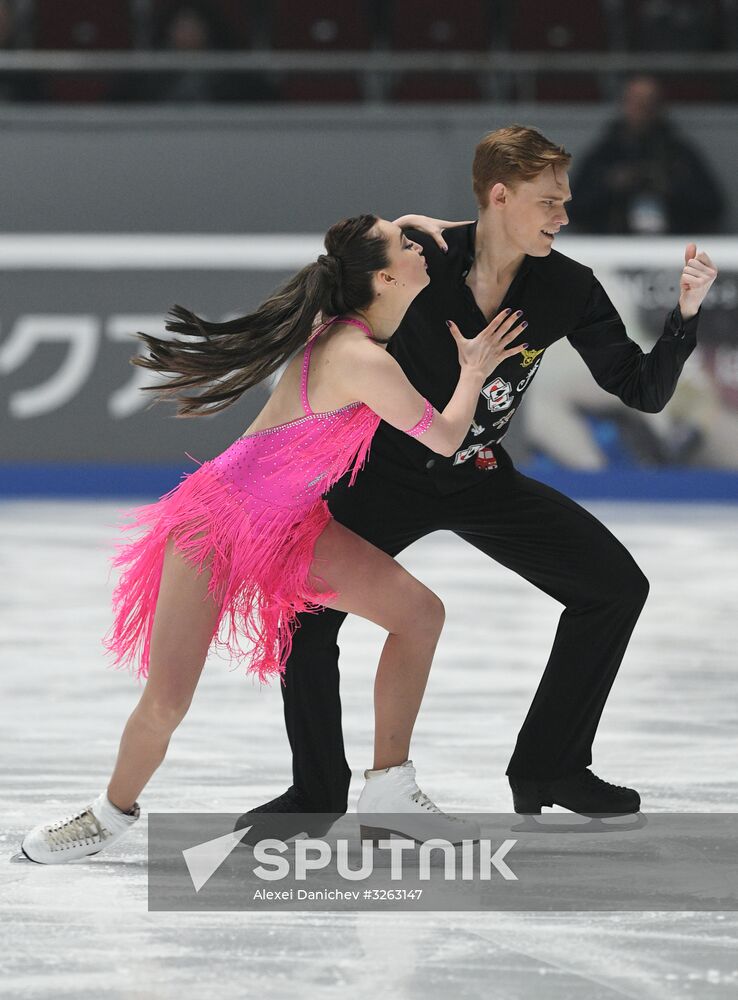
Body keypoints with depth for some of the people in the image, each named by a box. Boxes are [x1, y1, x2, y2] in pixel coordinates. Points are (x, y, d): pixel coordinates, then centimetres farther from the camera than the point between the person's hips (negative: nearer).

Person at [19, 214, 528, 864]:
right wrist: (474, 373, 2)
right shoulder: (365, 361, -28)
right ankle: (116, 811, 21)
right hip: (221, 520, -9)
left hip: (289, 525, 9)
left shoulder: (348, 325, -1)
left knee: (420, 612, -4)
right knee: (165, 707, -9)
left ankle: (389, 790, 4)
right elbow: (444, 441, -12)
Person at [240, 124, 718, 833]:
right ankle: (317, 791, 4)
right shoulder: (419, 259, -22)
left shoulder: (567, 289, -12)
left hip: (482, 480, 4)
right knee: (306, 615, -19)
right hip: (388, 475, -4)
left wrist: (685, 313, -25)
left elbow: (644, 392, -9)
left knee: (616, 587, -3)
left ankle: (549, 767, 12)